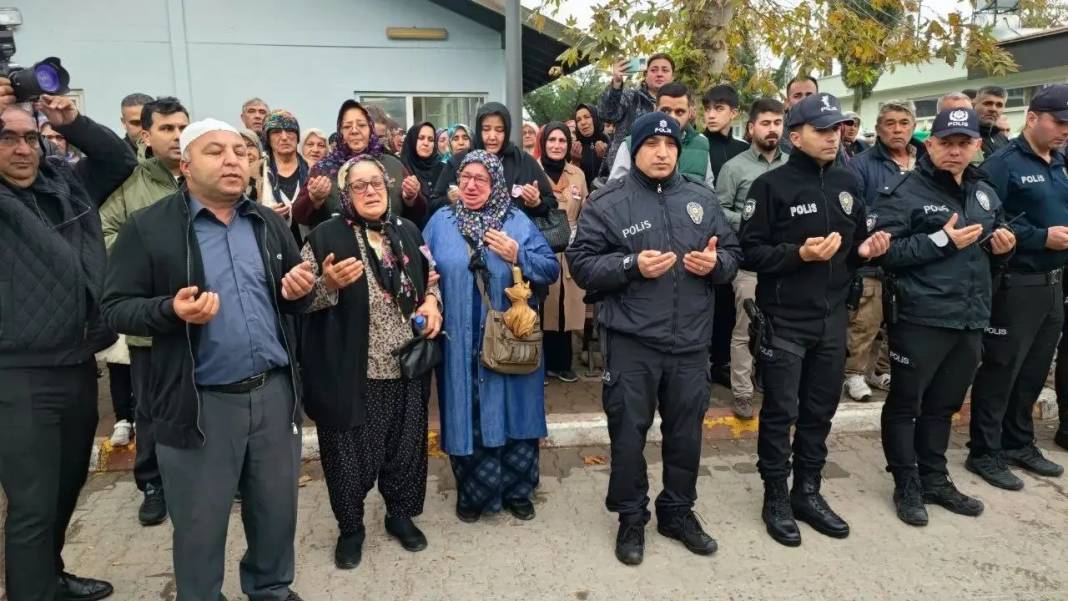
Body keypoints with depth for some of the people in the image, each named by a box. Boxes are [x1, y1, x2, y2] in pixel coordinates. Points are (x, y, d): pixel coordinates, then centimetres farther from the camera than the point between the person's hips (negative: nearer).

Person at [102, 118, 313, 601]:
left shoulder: (268, 223, 8)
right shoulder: (147, 228, -5)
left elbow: (295, 296, 15)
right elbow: (115, 308, -5)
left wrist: (299, 291, -8)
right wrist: (170, 310, -23)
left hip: (274, 390, 4)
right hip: (200, 401, -4)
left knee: (278, 510, 18)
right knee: (201, 525, 12)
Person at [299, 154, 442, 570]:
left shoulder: (407, 231, 7)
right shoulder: (325, 236, -6)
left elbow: (428, 278, 20)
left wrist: (431, 300, -1)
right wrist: (330, 283, -24)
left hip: (406, 366, 4)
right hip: (350, 372, -4)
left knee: (405, 444, 16)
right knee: (352, 450, 8)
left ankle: (400, 514, 38)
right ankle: (350, 528, 30)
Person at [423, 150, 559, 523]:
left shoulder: (518, 221, 4)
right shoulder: (441, 222, 5)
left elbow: (551, 270, 1)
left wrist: (518, 256, -14)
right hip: (460, 345, 0)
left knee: (514, 414, 9)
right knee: (467, 417, 8)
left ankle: (517, 491, 29)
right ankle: (473, 493, 28)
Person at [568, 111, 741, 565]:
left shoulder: (701, 200, 9)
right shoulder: (608, 202, -3)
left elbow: (733, 252, 14)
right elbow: (581, 264, -7)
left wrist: (716, 263, -9)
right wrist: (632, 266, -19)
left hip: (690, 340, 4)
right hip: (631, 341, -3)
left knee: (686, 430, 15)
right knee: (629, 432, 8)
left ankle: (678, 511, 35)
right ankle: (631, 517, 27)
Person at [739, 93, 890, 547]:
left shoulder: (847, 184, 11)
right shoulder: (771, 185, -8)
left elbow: (854, 245, 19)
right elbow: (750, 251, -11)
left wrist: (864, 250, -2)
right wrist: (798, 254, -24)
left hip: (833, 317, 6)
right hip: (785, 320, -6)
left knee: (820, 411, 14)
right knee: (781, 413, 3)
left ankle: (808, 492, 29)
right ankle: (776, 498, 18)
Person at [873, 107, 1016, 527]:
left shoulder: (985, 193, 14)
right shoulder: (904, 192, -9)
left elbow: (993, 250, 26)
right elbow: (883, 251, -18)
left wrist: (1003, 248, 3)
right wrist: (942, 240, -20)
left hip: (971, 319, 7)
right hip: (921, 318, -7)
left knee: (943, 405, 18)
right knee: (905, 404, 5)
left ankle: (934, 480, 31)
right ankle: (907, 486, 19)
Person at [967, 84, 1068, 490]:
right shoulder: (1004, 163, -12)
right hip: (1017, 283, -8)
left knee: (1035, 369, 15)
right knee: (1001, 369, 0)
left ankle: (1019, 443, 29)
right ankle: (984, 452, 11)